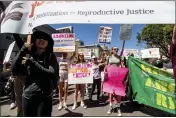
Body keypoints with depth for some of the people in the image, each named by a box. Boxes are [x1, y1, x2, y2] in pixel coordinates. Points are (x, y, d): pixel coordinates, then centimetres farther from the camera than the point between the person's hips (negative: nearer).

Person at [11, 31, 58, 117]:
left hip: (44, 98, -3)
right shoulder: (29, 56, 8)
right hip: (27, 97, 4)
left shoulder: (50, 56, -2)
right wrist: (22, 51, -9)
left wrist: (32, 63, -14)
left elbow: (53, 74, -16)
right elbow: (14, 70, -1)